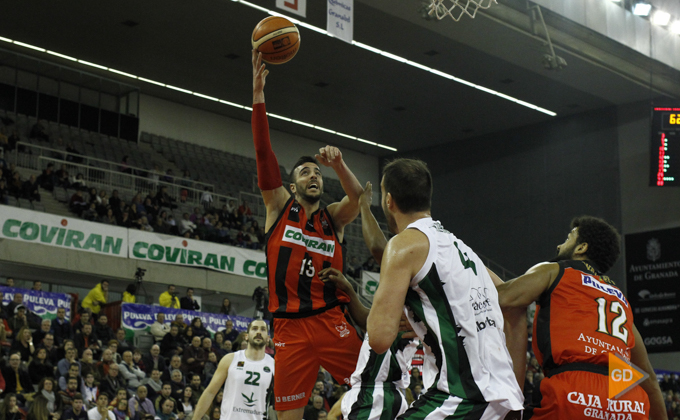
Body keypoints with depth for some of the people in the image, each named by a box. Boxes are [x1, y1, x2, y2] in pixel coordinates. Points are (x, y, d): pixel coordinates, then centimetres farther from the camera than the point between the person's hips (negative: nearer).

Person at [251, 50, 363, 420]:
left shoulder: (333, 218, 13)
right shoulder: (279, 206, 11)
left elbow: (358, 199, -8)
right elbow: (263, 153, 1)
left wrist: (339, 165, -26)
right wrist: (258, 94, -7)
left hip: (331, 321, 0)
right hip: (290, 327, 0)